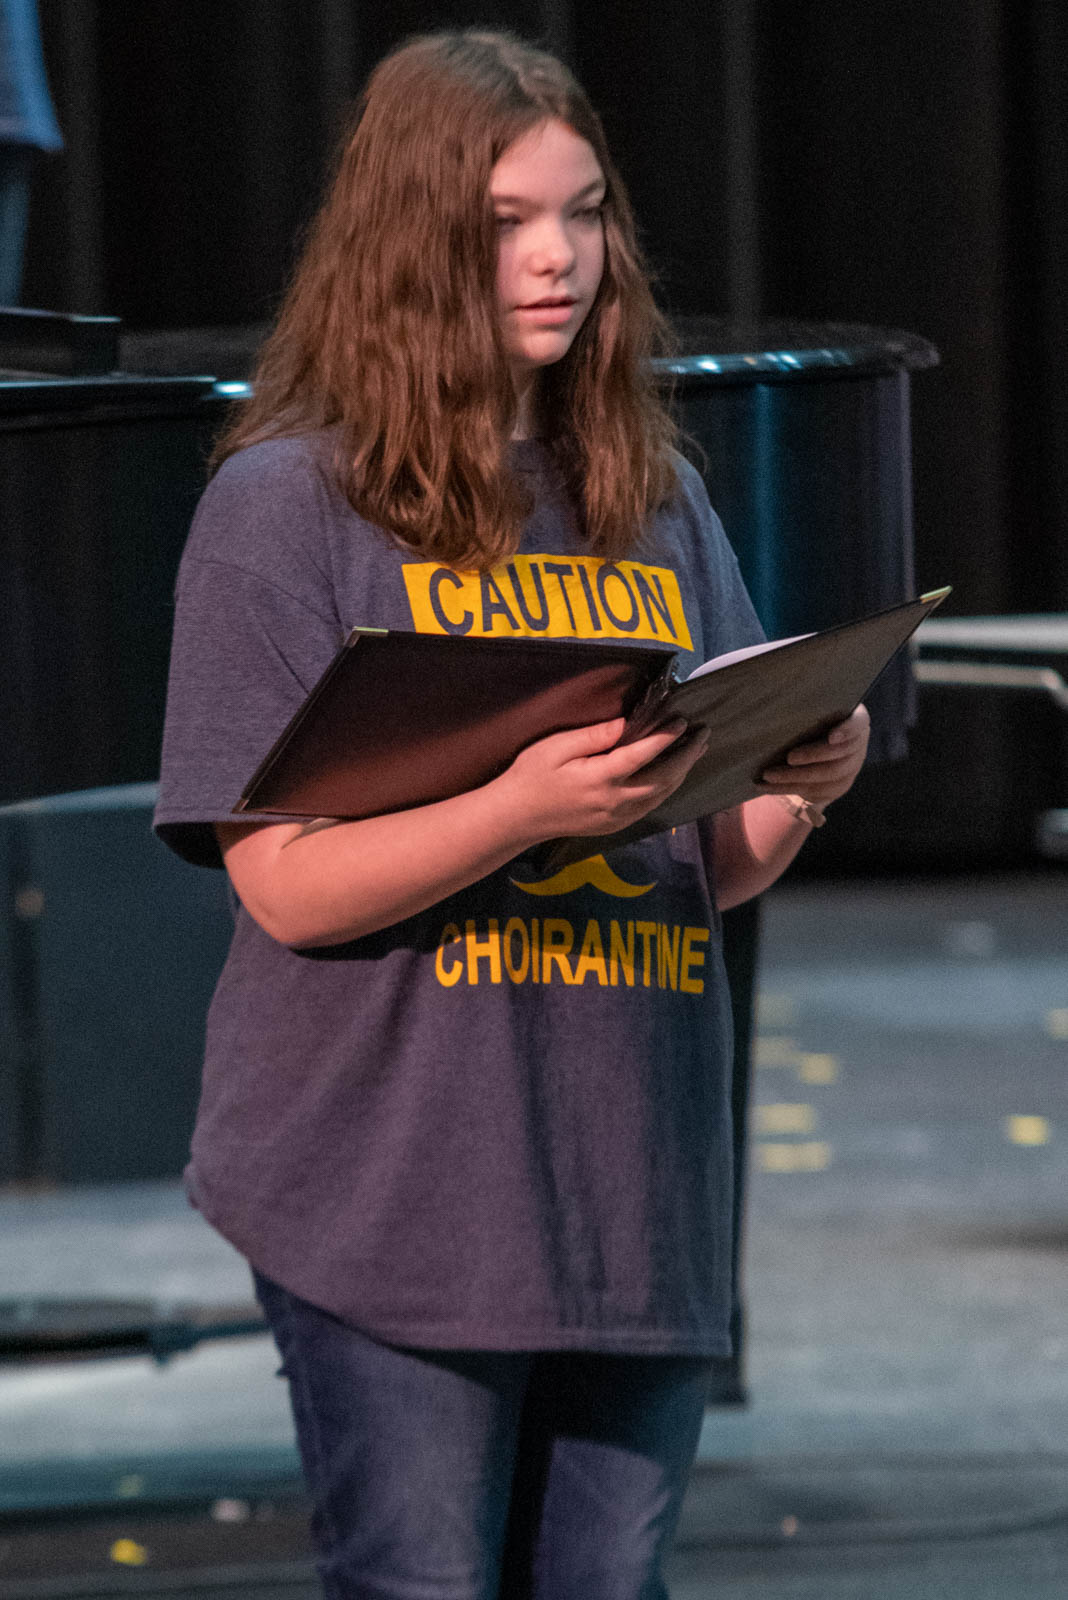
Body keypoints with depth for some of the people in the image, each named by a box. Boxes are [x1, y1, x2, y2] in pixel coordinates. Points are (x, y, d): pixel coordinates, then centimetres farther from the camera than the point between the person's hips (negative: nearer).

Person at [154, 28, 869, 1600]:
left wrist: (799, 787, -8)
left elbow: (714, 872, 15)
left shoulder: (653, 501, 13)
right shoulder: (286, 506, -3)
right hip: (397, 1205, -5)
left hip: (638, 1202, 5)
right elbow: (286, 881, -10)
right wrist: (527, 806, -25)